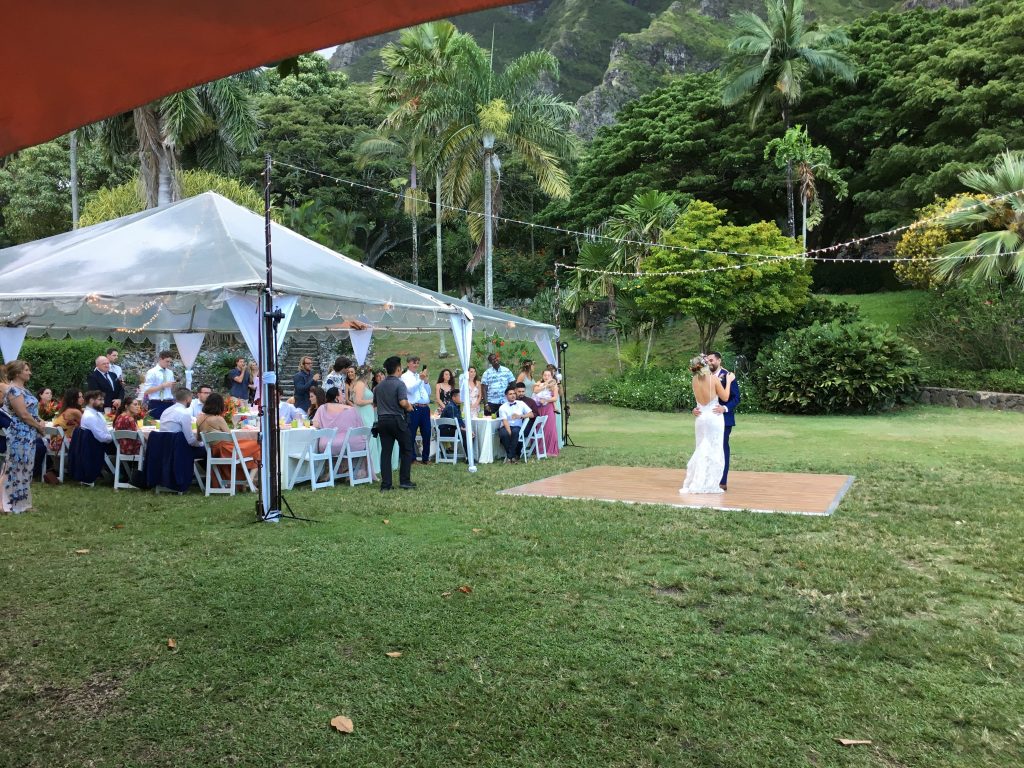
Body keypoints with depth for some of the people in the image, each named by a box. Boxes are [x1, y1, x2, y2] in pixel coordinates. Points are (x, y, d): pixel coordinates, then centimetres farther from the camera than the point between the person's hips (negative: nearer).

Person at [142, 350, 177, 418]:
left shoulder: (170, 372, 14)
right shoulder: (152, 372, -4)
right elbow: (147, 391, -12)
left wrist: (173, 386, -2)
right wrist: (163, 385, -17)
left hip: (169, 404, 6)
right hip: (156, 405, -5)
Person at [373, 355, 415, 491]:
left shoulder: (379, 386, 11)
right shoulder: (399, 384, -11)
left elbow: (375, 403, 19)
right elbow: (403, 402, -22)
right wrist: (409, 406, -2)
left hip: (382, 420, 6)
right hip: (397, 420, -6)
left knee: (385, 452, 5)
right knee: (406, 450, 7)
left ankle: (385, 484, 4)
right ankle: (405, 481, 6)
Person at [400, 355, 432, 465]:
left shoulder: (421, 376, 18)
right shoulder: (405, 376, 2)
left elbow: (429, 392, 16)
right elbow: (410, 389, -14)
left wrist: (425, 381, 2)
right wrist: (420, 379, -16)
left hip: (425, 408, 6)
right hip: (413, 409, -5)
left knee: (426, 433, 8)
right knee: (411, 435, 0)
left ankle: (425, 458, 19)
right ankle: (411, 459, 7)